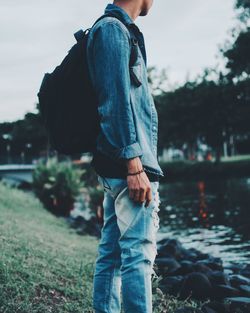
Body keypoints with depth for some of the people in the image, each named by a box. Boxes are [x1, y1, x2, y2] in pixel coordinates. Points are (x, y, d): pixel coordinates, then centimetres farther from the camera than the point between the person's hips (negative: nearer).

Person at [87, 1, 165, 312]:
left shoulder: (112, 28, 23)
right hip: (129, 162, -10)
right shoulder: (113, 28, -7)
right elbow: (117, 100, -17)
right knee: (138, 253, -10)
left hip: (116, 167, 10)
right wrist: (134, 165, -20)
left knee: (111, 252, 10)